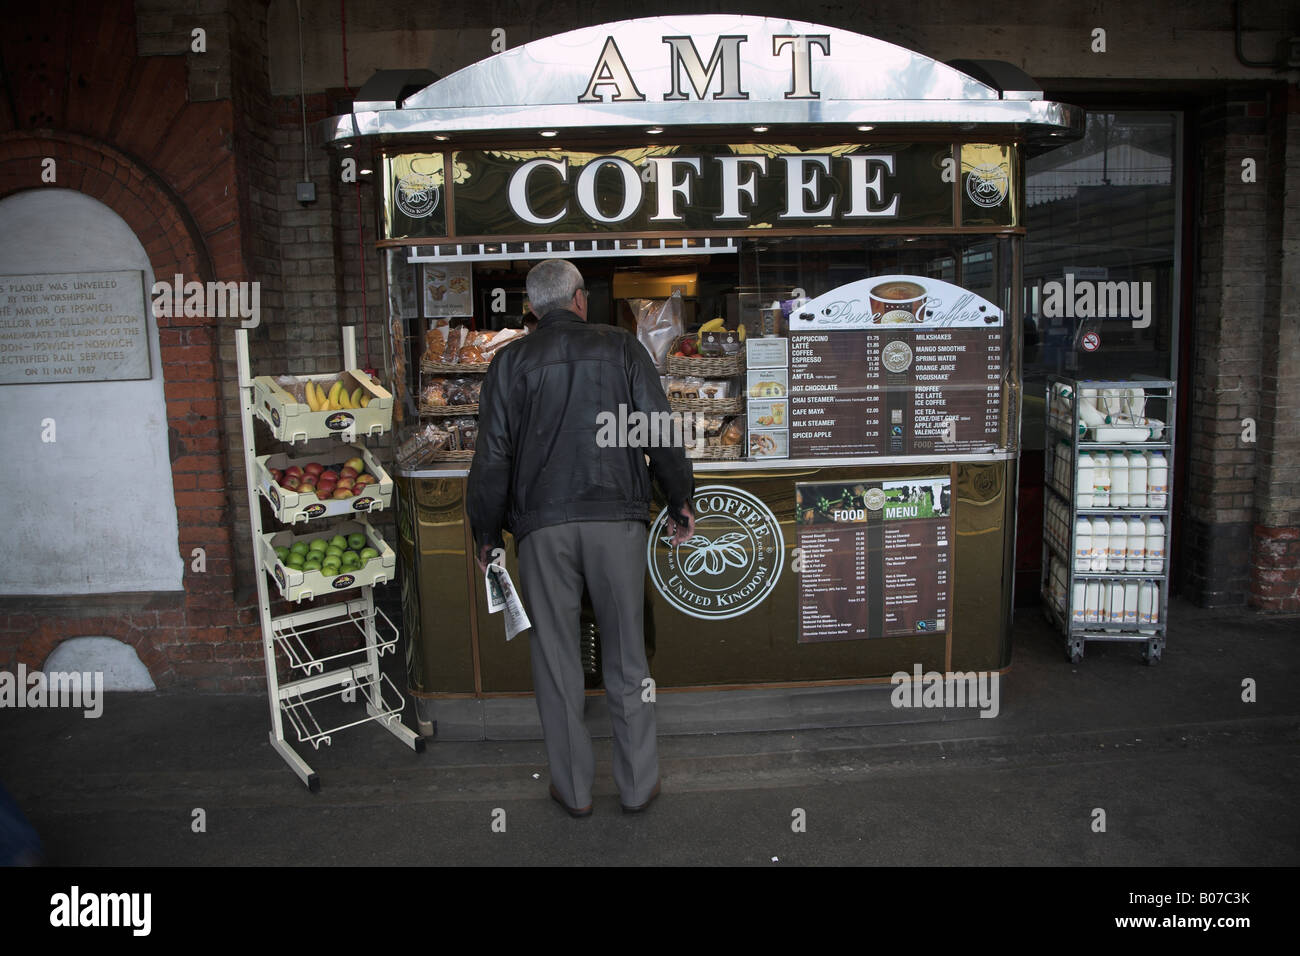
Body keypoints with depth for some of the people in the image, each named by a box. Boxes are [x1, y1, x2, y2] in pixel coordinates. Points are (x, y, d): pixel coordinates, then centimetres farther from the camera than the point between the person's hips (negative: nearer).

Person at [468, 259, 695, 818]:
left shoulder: (511, 360, 5)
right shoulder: (621, 347, 6)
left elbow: (492, 456, 2)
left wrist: (486, 535, 11)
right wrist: (680, 503, 13)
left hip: (542, 524, 0)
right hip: (617, 517, 1)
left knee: (555, 657, 10)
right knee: (626, 655, 10)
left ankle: (573, 787, 21)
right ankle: (638, 784, 20)